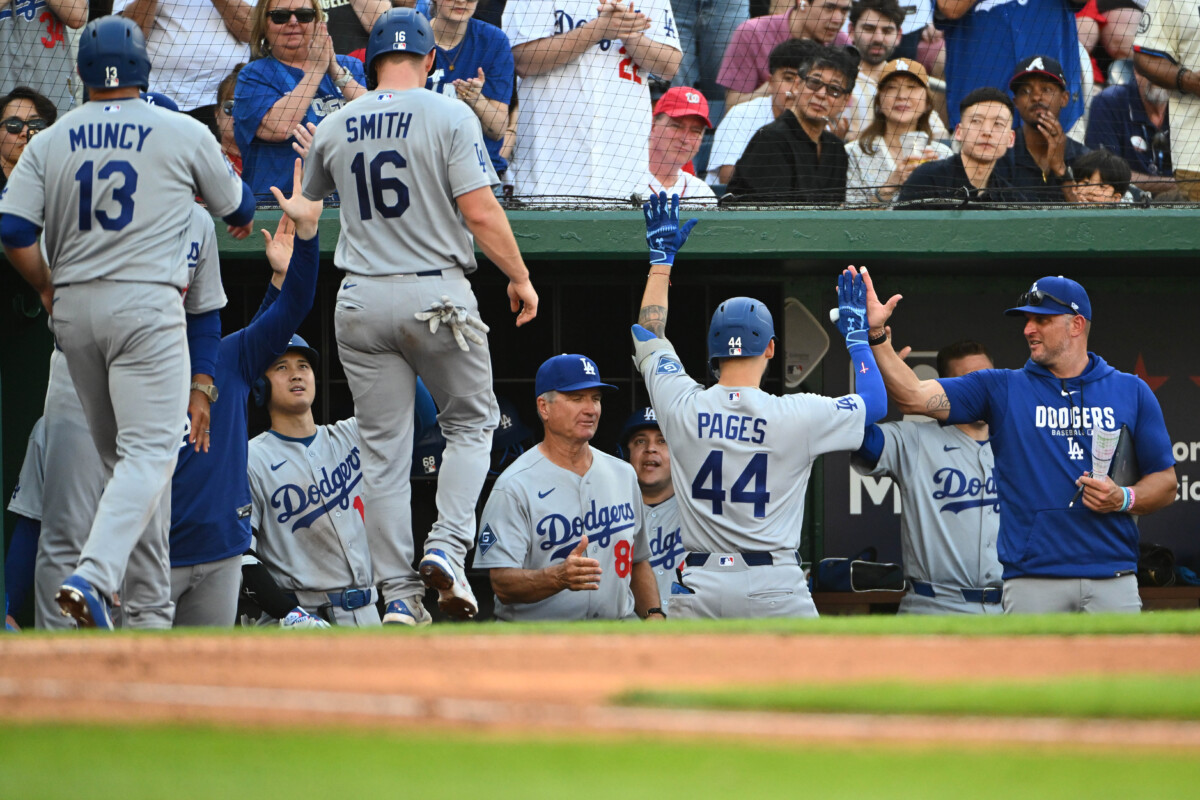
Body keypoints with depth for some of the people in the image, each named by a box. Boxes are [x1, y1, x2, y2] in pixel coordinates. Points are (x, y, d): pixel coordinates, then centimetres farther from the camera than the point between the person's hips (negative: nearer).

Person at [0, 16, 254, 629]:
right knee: (149, 450, -9)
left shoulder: (50, 143, 5)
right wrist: (240, 220, 40)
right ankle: (93, 575, -30)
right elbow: (236, 208, 16)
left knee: (119, 454, 17)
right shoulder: (183, 134, 0)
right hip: (146, 303, -4)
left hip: (73, 308, 4)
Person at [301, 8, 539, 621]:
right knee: (470, 422, 14)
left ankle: (398, 595, 3)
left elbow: (304, 205, 23)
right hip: (436, 293, -3)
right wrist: (520, 277, -1)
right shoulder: (449, 116, -7)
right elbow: (479, 211, -13)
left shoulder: (334, 128, 6)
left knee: (383, 451, 7)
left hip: (360, 300, 3)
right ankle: (447, 546, -8)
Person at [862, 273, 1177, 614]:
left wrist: (1124, 499, -7)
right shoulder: (1002, 389, 12)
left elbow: (1166, 483, 13)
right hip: (1032, 582, 0)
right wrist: (877, 334, -8)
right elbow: (914, 396, 2)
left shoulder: (1131, 391, 12)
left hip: (1112, 581, 0)